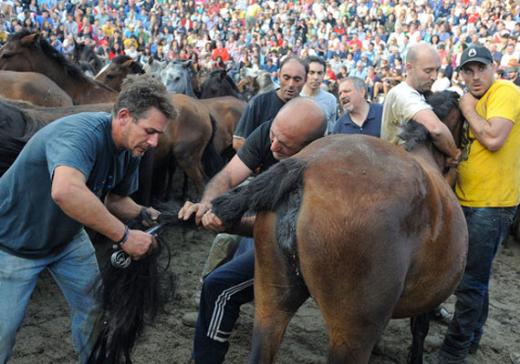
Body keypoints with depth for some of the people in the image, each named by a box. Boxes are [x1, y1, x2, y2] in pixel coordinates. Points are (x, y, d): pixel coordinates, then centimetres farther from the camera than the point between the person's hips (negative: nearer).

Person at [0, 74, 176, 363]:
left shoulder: (130, 148, -9)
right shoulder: (82, 133, -35)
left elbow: (115, 199, 6)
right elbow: (65, 191, -55)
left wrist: (143, 213, -16)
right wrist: (124, 236, -46)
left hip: (68, 237, 7)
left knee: (94, 310, 9)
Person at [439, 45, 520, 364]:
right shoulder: (476, 99, 15)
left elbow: (493, 139, -26)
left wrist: (468, 110, -14)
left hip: (490, 204, -9)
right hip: (471, 201, 9)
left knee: (470, 281, -4)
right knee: (476, 276, 20)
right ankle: (471, 337, 35)